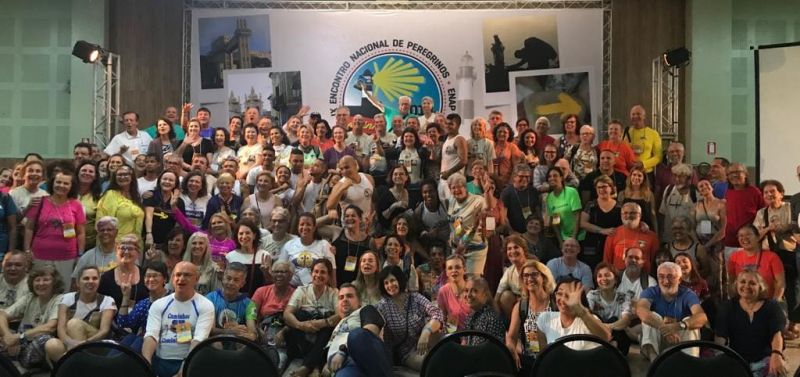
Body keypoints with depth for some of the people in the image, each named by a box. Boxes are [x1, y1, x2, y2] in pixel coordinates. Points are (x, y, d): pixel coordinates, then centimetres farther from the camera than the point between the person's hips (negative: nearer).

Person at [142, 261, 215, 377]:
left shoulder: (205, 306, 1)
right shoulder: (159, 304, 11)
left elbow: (198, 340, -11)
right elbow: (151, 335, -1)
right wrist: (146, 363, -19)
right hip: (159, 361, 2)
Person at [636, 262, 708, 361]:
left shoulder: (687, 294, -7)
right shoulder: (651, 292, -8)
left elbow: (702, 317, -27)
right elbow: (641, 310, -32)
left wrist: (679, 325, -48)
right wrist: (664, 327, -49)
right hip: (655, 342, 0)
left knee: (689, 322, -24)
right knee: (651, 316, -25)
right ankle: (654, 360, -43)